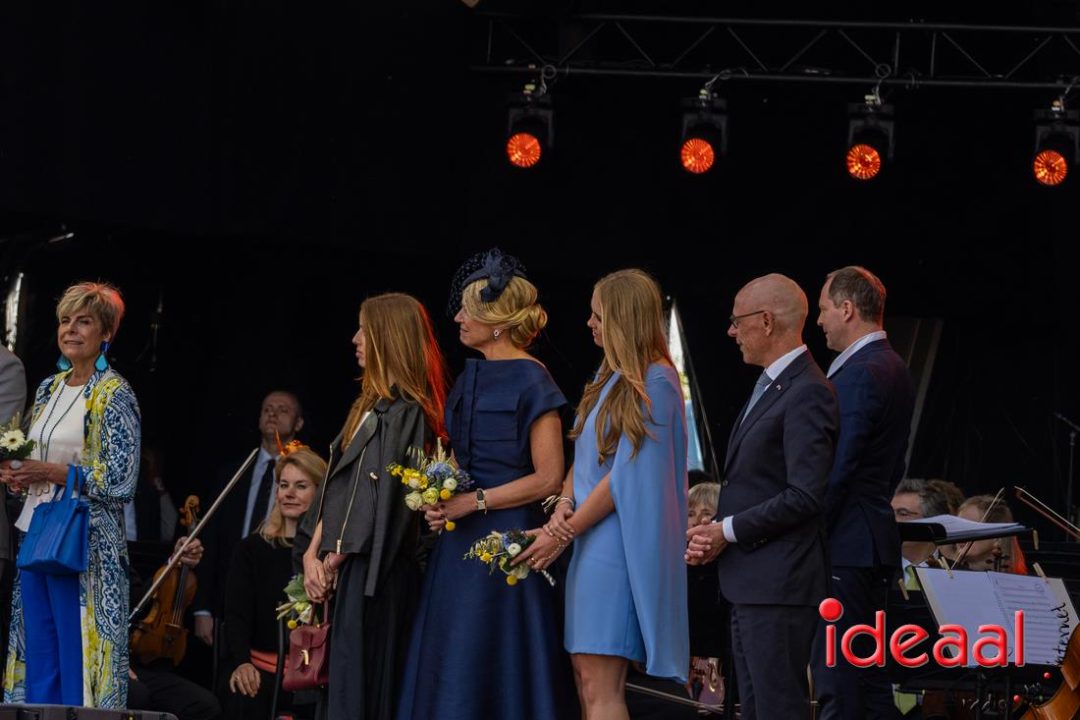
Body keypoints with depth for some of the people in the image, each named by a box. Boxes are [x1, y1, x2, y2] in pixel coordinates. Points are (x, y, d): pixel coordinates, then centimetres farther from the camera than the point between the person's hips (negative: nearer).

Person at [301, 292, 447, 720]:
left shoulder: (404, 411, -12)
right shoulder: (372, 404, 17)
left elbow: (381, 493, -15)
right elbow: (336, 488, 15)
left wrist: (335, 556, -9)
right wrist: (313, 553, 6)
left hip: (372, 570, -9)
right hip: (350, 568, 9)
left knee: (359, 686, -8)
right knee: (340, 683, 8)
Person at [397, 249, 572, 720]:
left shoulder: (531, 382, -9)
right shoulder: (472, 376, 14)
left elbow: (547, 479, -13)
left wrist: (474, 502, -16)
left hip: (504, 536, -8)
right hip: (459, 539, 8)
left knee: (492, 672, -7)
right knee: (447, 673, 5)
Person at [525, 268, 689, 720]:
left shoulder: (655, 382, -12)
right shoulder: (609, 377, 15)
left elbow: (626, 475, -15)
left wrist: (564, 534, -12)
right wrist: (564, 505, -3)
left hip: (620, 543, -9)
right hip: (591, 543, 9)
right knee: (585, 679, 7)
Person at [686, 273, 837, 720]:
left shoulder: (807, 394, -14)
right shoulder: (768, 387, 18)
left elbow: (804, 497, -21)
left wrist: (728, 531, -14)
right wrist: (712, 534, 5)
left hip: (780, 583, -10)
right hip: (749, 582, 10)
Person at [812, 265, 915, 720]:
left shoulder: (858, 375, -15)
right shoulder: (894, 370, 15)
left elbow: (837, 471, -20)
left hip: (845, 546, -10)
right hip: (875, 542, 10)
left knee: (836, 679, -9)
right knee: (868, 674, 14)